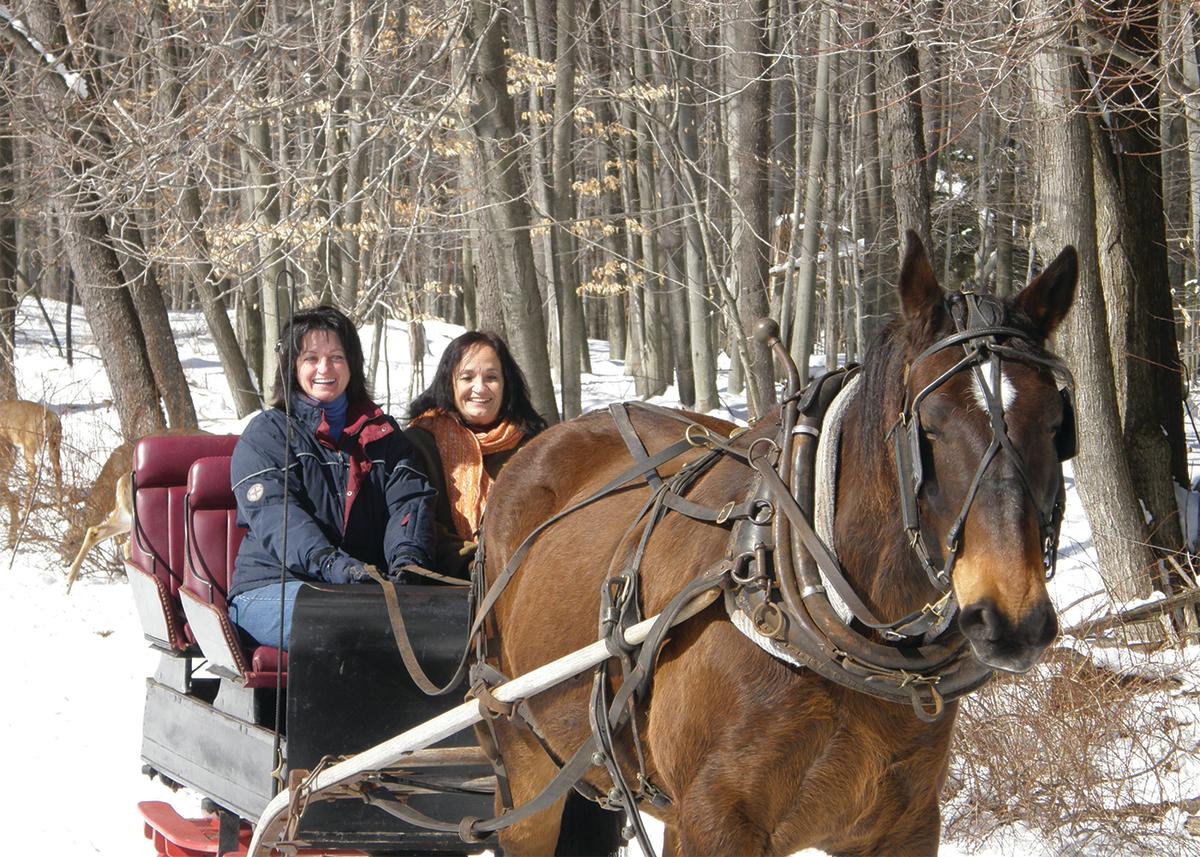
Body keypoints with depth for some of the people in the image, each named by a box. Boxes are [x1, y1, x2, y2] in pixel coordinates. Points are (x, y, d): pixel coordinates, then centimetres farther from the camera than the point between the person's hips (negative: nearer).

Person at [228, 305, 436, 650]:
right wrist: (329, 563, -28)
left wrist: (407, 559, -18)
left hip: (368, 583, 3)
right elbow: (274, 514, -9)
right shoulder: (265, 434, 9)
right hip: (274, 587, -3)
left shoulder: (383, 434, 22)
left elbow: (410, 499, 6)